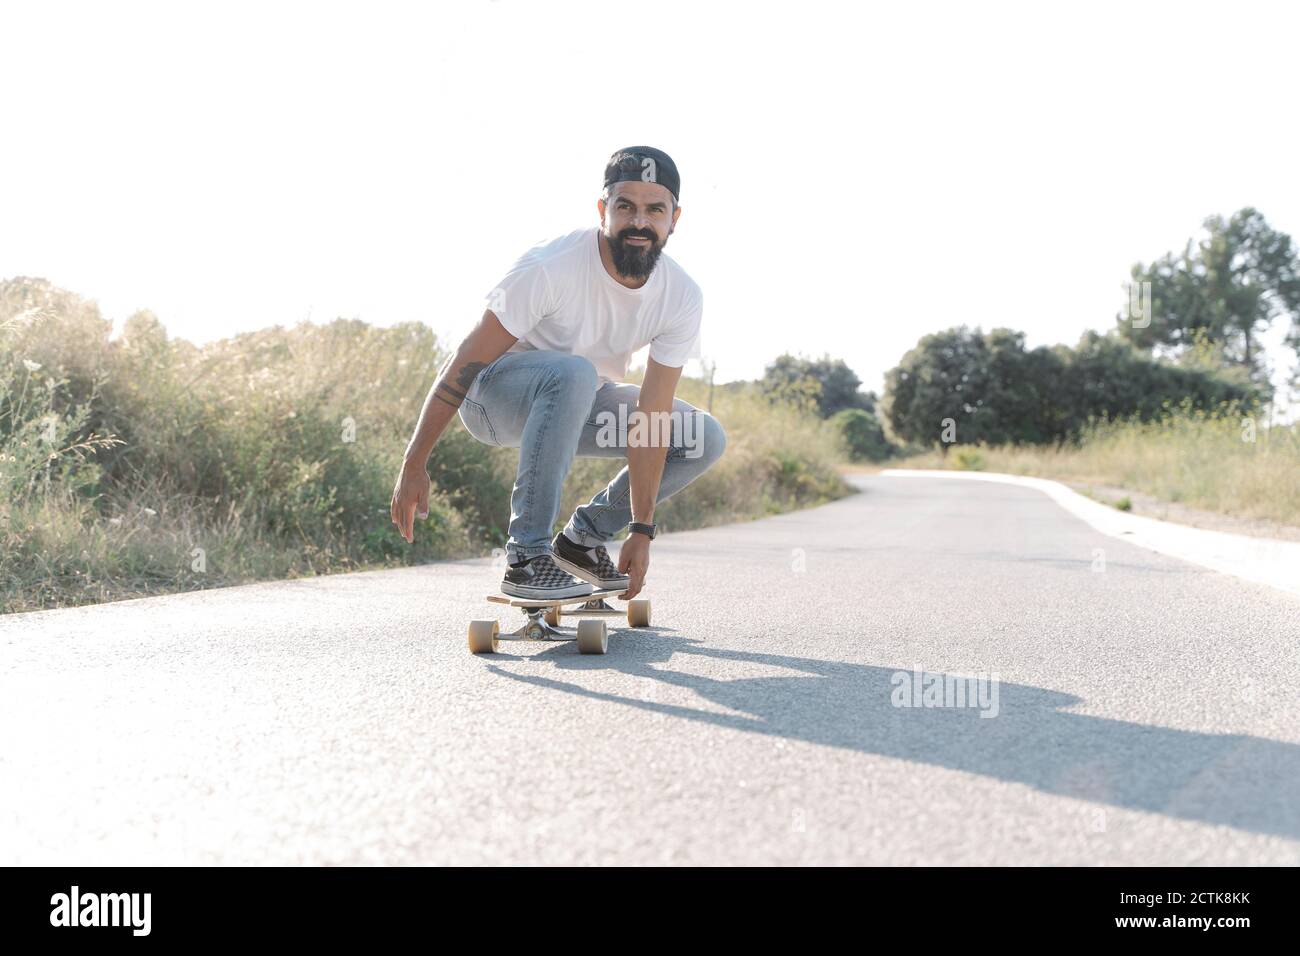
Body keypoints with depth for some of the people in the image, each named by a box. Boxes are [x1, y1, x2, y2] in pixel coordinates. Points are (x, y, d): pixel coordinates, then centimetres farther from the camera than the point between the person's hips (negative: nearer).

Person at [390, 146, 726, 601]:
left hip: (578, 400, 6)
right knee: (573, 373, -39)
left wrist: (642, 528, -18)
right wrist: (414, 464, -22)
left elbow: (653, 414, -15)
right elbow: (465, 363, -24)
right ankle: (527, 558, -30)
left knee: (706, 440, -6)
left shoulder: (682, 298, -15)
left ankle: (585, 537, 7)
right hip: (494, 393, -6)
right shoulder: (549, 268, -30)